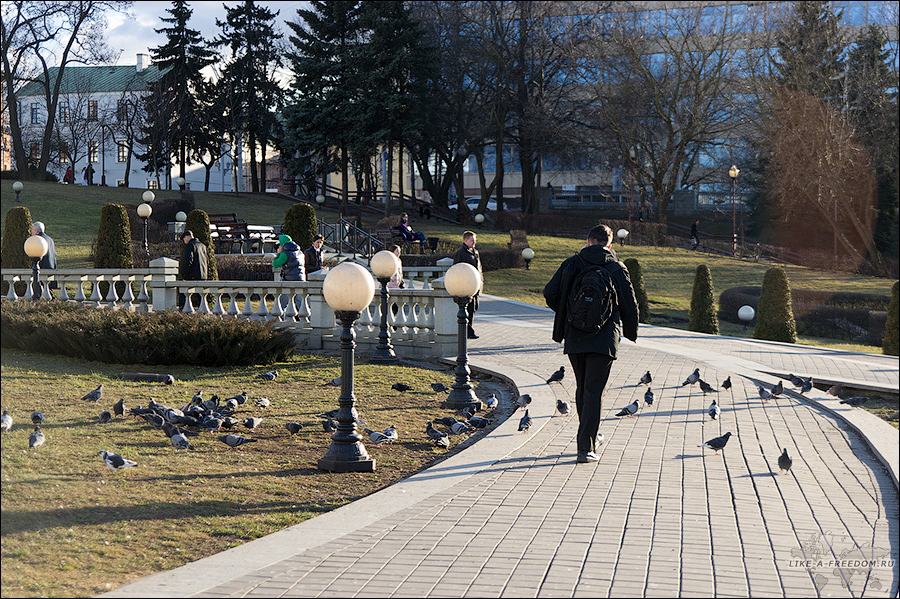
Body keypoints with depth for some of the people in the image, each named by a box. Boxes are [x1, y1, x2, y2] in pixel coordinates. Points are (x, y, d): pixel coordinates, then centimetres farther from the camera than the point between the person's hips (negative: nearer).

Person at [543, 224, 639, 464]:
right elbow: (630, 305, 3)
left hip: (574, 337, 3)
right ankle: (586, 447, -10)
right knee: (594, 392, -3)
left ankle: (590, 436, 34)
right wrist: (631, 333, 20)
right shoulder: (617, 269, -2)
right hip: (604, 339, -3)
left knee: (582, 389, 19)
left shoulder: (571, 264, 3)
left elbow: (550, 293, 1)